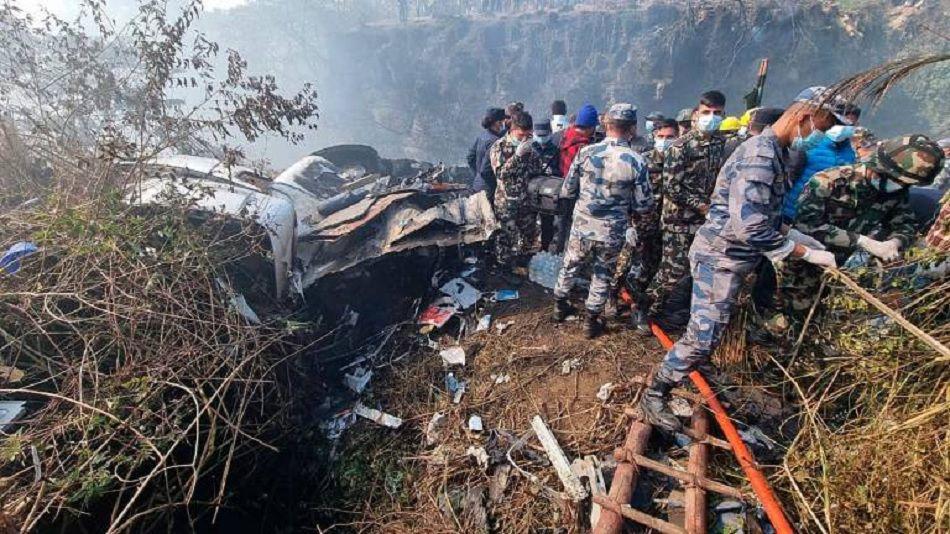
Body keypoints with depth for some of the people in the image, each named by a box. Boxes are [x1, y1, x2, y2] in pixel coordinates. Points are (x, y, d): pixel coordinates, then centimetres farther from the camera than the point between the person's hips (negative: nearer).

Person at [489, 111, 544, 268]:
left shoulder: (530, 146, 6)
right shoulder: (499, 146, -7)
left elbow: (538, 169, 7)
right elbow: (500, 173, -17)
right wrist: (517, 155, -24)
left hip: (527, 200, 5)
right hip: (506, 202, -5)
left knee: (529, 235, 14)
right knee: (505, 238, 1)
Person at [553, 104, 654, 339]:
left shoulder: (586, 152, -9)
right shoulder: (636, 161, -13)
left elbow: (566, 191, -2)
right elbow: (644, 206, -7)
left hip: (581, 227, 1)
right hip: (612, 233, -1)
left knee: (569, 267, 23)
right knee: (602, 276, 18)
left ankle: (560, 305, 42)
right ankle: (592, 322, 29)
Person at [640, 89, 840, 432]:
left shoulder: (772, 152, 14)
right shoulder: (761, 154, -20)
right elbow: (751, 228, -28)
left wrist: (798, 236, 8)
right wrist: (808, 253, -19)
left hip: (731, 258, 10)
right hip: (721, 258, -10)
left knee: (707, 335, 22)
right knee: (703, 338, -8)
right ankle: (654, 396, 5)